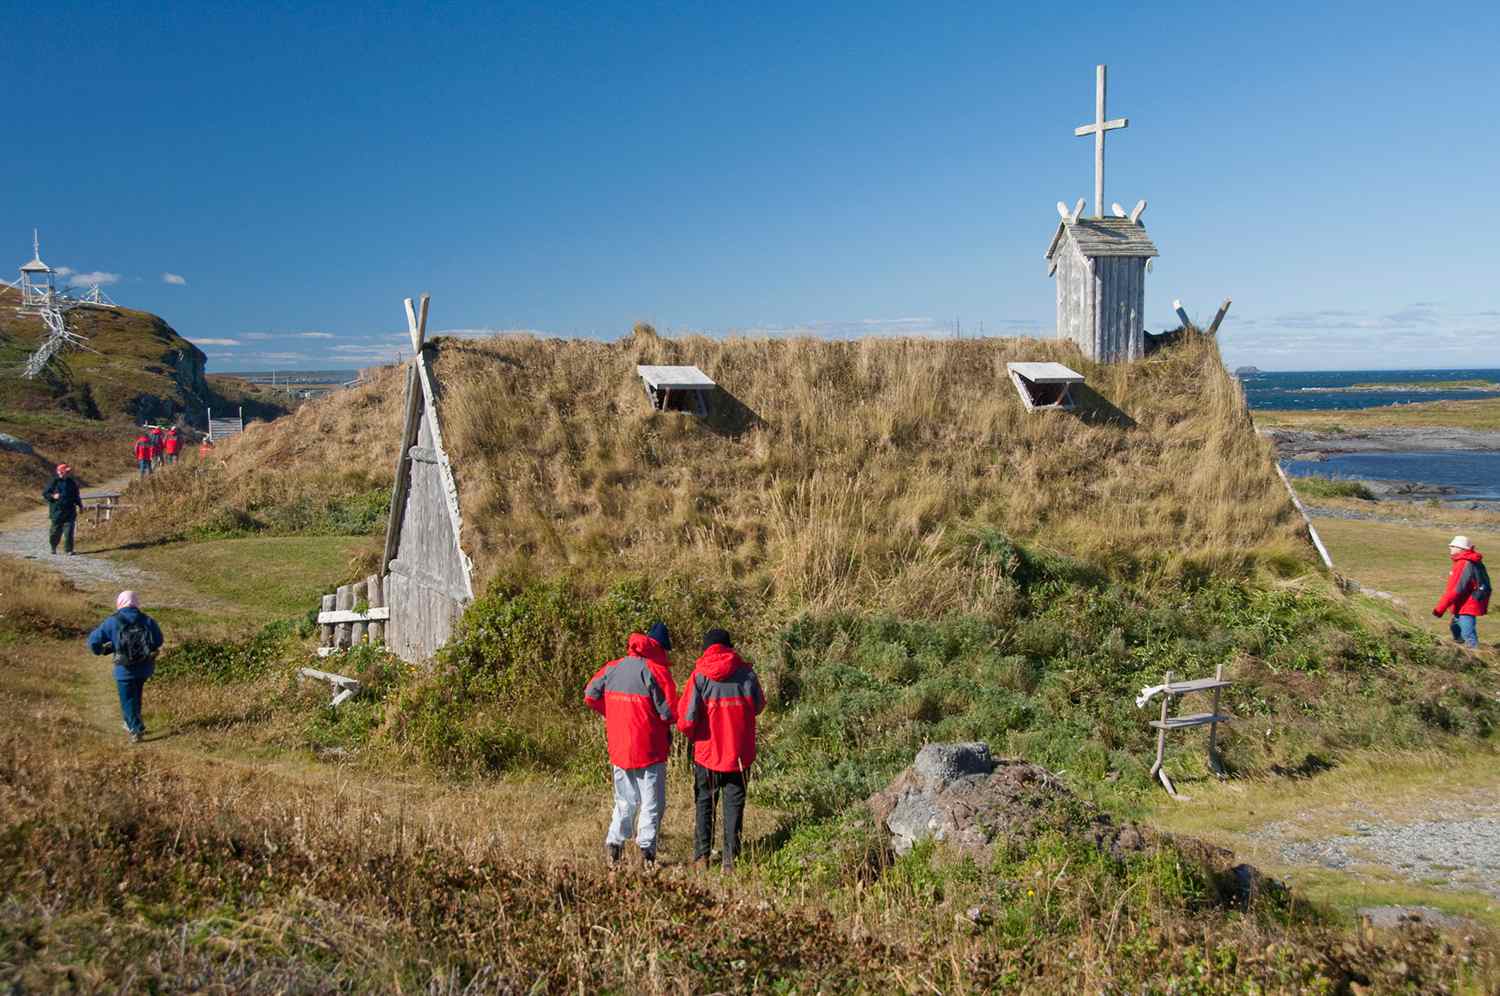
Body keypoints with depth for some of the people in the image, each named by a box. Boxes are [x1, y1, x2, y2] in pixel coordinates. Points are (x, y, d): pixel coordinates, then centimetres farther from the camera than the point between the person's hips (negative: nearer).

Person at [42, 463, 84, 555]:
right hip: (57, 511, -2)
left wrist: (80, 505, 13)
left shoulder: (72, 483, 11)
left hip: (69, 512, 2)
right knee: (56, 531, 7)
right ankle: (53, 547, 31)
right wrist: (53, 496, -17)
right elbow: (45, 493, 1)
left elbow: (76, 496, 21)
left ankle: (69, 550, -3)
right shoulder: (54, 482, -3)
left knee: (69, 531, -6)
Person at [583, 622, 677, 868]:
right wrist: (666, 721, 8)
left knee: (625, 801, 18)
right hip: (650, 748, -5)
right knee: (652, 802, 6)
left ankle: (614, 842, 7)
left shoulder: (613, 667, 4)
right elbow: (668, 711, -15)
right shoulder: (656, 670, -13)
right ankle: (646, 848, -1)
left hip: (619, 746, 5)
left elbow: (590, 694, 9)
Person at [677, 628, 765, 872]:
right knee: (734, 804, 12)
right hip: (740, 753, 1)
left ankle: (702, 856, 14)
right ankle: (729, 858, 9)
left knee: (704, 804, 15)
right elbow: (758, 706, 10)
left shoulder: (699, 676, -10)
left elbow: (685, 720, -13)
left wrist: (692, 735, 7)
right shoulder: (746, 673, -5)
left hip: (707, 752, -1)